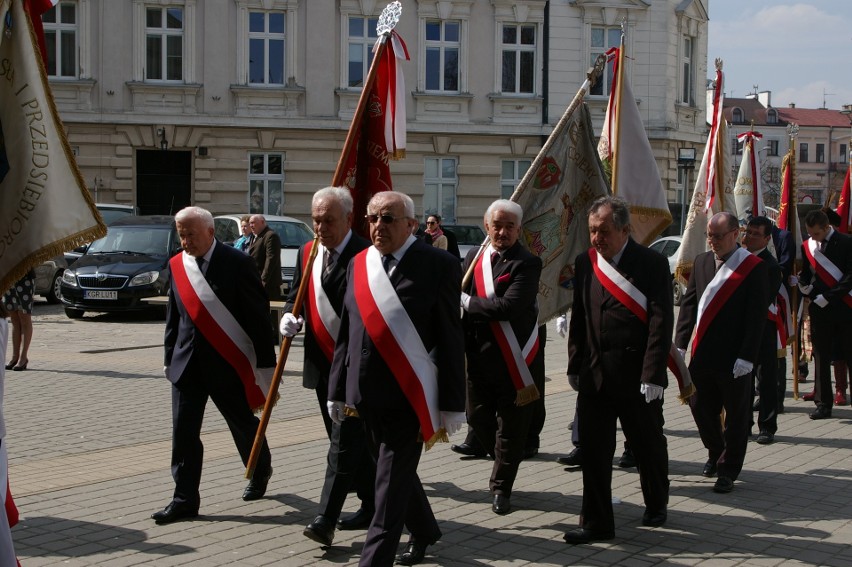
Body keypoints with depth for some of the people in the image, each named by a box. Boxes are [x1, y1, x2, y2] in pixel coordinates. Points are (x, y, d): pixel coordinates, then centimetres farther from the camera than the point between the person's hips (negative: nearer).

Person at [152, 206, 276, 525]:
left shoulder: (237, 263, -10)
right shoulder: (177, 265, 6)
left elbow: (258, 315, -9)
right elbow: (173, 316, 14)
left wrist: (265, 363, -10)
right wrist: (170, 358, 14)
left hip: (228, 361, -4)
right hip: (188, 361, 4)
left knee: (242, 423, 12)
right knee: (183, 430, -1)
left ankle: (260, 471, 39)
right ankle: (185, 499, 6)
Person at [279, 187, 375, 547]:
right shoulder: (307, 253, 9)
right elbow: (296, 295, 20)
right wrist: (288, 317, -2)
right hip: (322, 364, 8)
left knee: (344, 442, -8)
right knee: (353, 441, 16)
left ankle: (326, 519, -7)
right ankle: (372, 505, 28)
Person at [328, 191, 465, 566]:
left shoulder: (439, 266, -8)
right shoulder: (357, 265, 9)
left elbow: (450, 340, -9)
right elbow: (345, 334, 13)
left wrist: (451, 404, -9)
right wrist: (338, 390, 11)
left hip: (408, 395, -6)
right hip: (367, 395, 6)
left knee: (392, 482, -4)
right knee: (396, 474, 20)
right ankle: (424, 531, 42)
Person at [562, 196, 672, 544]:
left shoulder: (652, 264, -8)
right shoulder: (585, 263, 7)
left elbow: (661, 323, -12)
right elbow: (578, 318, 12)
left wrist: (652, 375, -17)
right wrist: (575, 366, 8)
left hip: (636, 378, -4)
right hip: (593, 375, 4)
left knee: (648, 447, 12)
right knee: (593, 450, 4)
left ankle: (656, 503, 37)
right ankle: (596, 523, 13)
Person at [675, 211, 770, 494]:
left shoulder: (754, 268, -8)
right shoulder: (702, 261, 9)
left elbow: (756, 316, -11)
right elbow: (689, 303, 11)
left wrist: (746, 356, -15)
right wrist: (680, 343, 4)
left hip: (734, 359, -5)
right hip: (703, 355, 5)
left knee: (736, 416, 5)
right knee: (700, 407, 12)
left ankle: (728, 469, 18)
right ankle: (715, 453, 36)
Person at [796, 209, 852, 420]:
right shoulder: (807, 246, 10)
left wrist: (827, 296, -13)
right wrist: (804, 286, -7)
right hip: (819, 309, 4)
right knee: (821, 357, 4)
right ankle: (823, 404, 9)